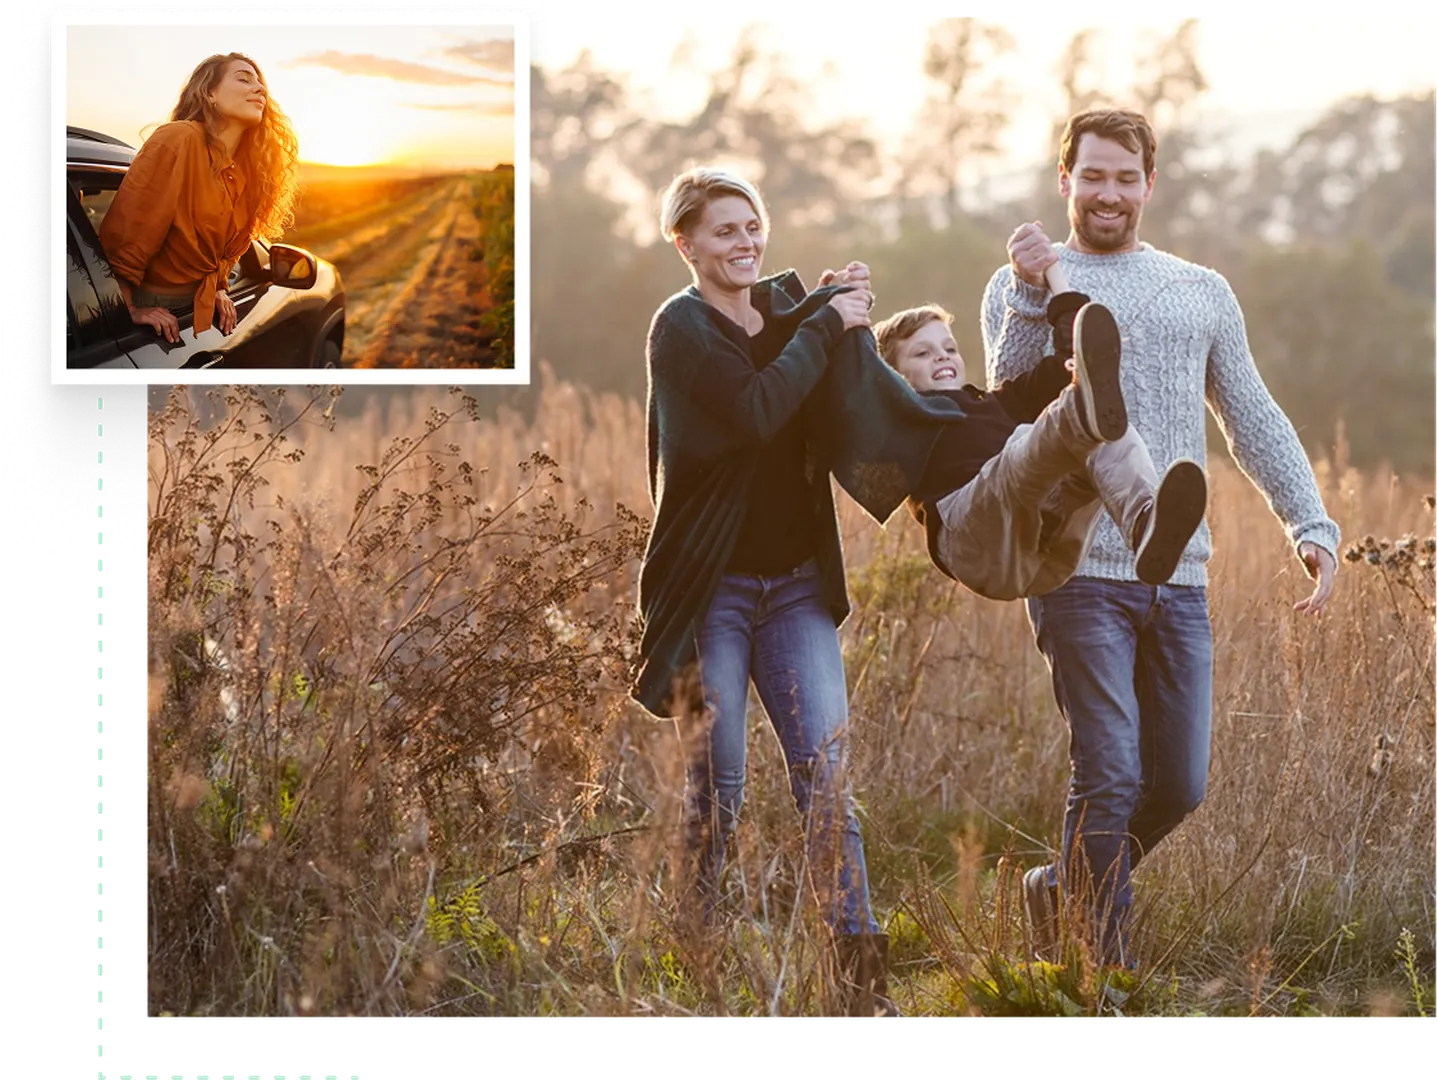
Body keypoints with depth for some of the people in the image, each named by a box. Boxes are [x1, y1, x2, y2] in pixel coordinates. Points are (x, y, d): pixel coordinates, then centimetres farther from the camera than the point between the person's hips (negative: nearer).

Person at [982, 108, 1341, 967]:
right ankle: (1105, 975, 2)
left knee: (1180, 785, 6)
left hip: (1180, 579, 4)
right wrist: (1031, 299, -22)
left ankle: (1062, 890, 28)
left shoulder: (1203, 293, 16)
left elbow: (1255, 421, 17)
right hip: (1079, 573, -4)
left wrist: (1313, 526, 6)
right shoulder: (1024, 285, 5)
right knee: (1109, 779, -8)